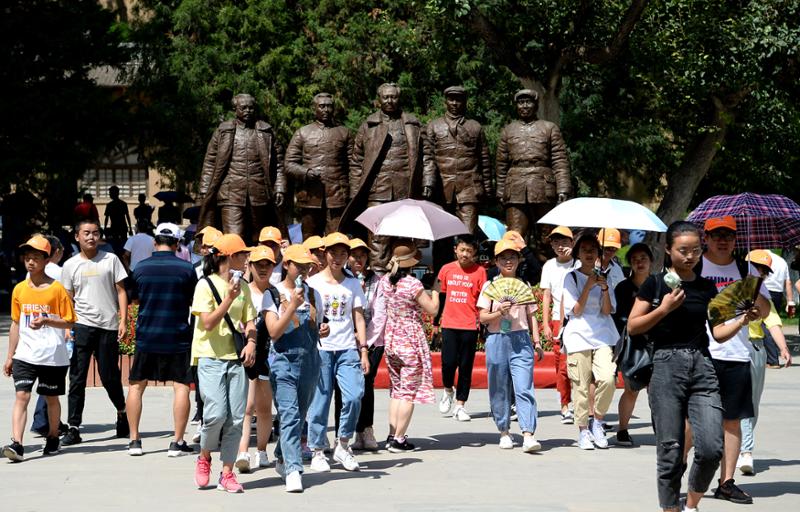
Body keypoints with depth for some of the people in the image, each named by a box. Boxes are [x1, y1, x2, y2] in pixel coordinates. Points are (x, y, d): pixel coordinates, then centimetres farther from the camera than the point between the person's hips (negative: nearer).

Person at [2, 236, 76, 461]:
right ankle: (16, 444, -19)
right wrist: (10, 356, 13)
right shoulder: (19, 289, 7)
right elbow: (16, 324, 14)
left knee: (51, 398, 11)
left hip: (53, 356, -2)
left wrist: (46, 320, -21)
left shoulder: (57, 289, -5)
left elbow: (69, 322, -3)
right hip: (25, 355, 2)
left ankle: (53, 437, 31)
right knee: (21, 396, -11)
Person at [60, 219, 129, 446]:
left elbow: (121, 291, 6)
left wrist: (123, 320, -3)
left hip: (108, 326, 0)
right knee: (77, 378, -3)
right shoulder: (70, 265, 7)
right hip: (82, 325, 0)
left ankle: (122, 412, 31)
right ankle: (73, 427, -1)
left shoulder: (110, 259, 5)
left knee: (110, 376, 6)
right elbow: (68, 300, 9)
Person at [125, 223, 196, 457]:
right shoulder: (186, 268, -5)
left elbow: (135, 298, 13)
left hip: (146, 335, 2)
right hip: (178, 337, -2)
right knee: (181, 386, 2)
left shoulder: (140, 267, -1)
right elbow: (194, 303, 5)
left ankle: (134, 440, 12)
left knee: (136, 385, 13)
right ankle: (177, 442, -1)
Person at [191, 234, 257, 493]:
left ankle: (227, 473, 7)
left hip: (236, 358, 5)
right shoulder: (206, 285, -4)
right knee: (216, 413, -16)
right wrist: (229, 299, -20)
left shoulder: (243, 287, 13)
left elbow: (249, 321, 15)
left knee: (236, 418, -1)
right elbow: (208, 323, -11)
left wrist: (251, 342, -5)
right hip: (211, 357, -5)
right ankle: (204, 458, 11)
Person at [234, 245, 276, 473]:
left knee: (265, 408, 10)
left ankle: (261, 451, 22)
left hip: (269, 354, 3)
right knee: (247, 405, -13)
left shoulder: (276, 294, 9)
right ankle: (242, 453, -19)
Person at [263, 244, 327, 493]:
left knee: (300, 415, 13)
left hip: (310, 361, 5)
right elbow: (274, 332, -11)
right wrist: (293, 305, -18)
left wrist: (323, 331, 1)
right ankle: (293, 471, -22)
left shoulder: (313, 295, 13)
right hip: (283, 361, -5)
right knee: (289, 415, -16)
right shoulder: (273, 294, -1)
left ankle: (282, 460, 32)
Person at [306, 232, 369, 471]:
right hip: (320, 349, -2)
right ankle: (317, 451, 12)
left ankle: (342, 445, 5)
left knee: (354, 396, -13)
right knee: (319, 401, -1)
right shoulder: (313, 282, 5)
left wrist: (363, 350, 5)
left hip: (347, 349, 2)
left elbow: (359, 319, 12)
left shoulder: (353, 284, 12)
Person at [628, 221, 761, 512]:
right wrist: (664, 308, -10)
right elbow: (633, 327, 1)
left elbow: (718, 334, 12)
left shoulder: (706, 287, 12)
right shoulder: (655, 284, 3)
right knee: (670, 450, -1)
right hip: (666, 366, -3)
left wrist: (742, 320, -5)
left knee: (711, 448, -8)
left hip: (702, 367, 3)